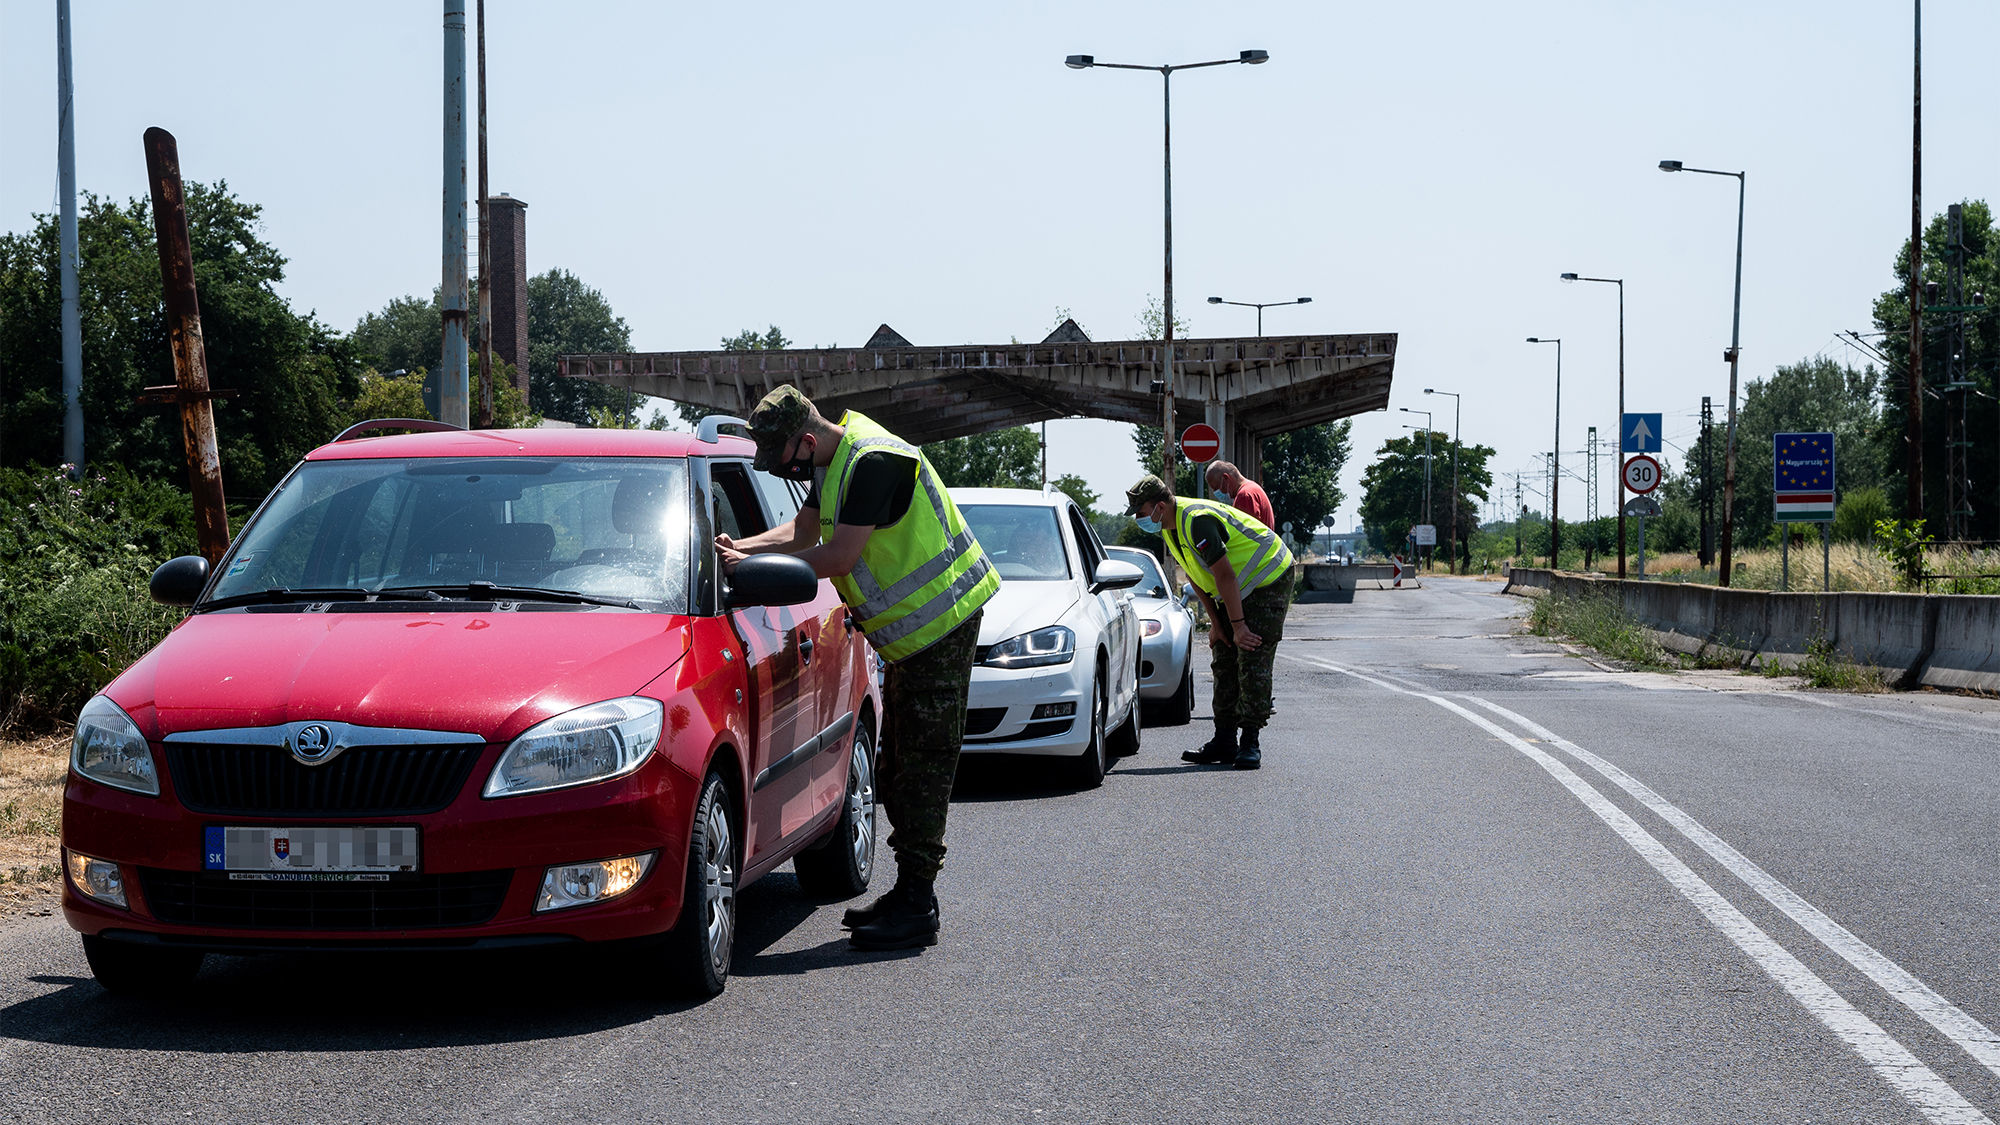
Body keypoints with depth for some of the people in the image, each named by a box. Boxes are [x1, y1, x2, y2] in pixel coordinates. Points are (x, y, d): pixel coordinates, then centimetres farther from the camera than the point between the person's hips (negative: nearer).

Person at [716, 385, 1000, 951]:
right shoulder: (836, 460, 9)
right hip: (910, 630, 11)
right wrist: (738, 547, 2)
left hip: (940, 623, -11)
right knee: (897, 769, 13)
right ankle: (908, 896, 20)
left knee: (922, 769, -9)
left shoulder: (874, 462, -23)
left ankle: (916, 908, -7)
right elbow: (802, 532, 18)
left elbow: (839, 556, -25)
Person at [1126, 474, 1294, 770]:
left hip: (1267, 581, -10)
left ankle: (1249, 743, -13)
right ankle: (1225, 741, 9)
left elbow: (1224, 575, -27)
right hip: (1237, 591, 10)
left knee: (1253, 664, -13)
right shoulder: (1170, 526, 2)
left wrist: (1238, 626, -23)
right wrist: (1215, 622, 6)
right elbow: (1196, 576, 10)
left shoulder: (1197, 521, -29)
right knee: (1224, 664, 6)